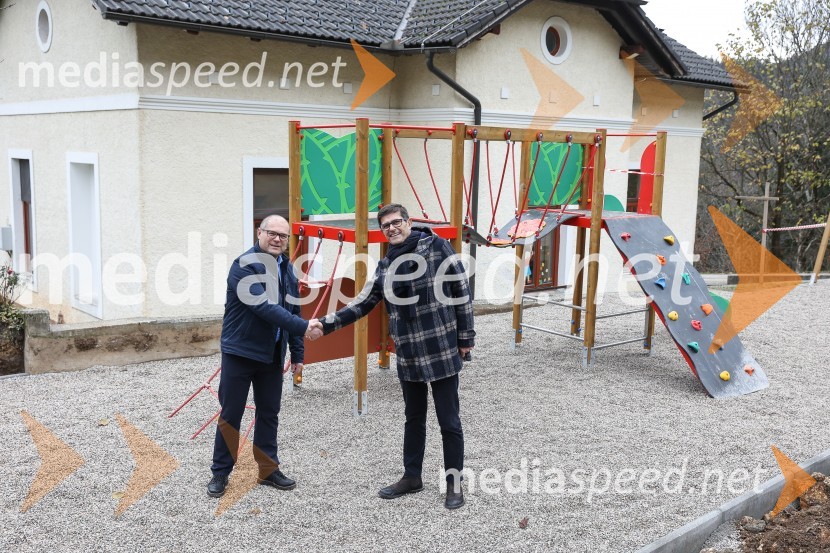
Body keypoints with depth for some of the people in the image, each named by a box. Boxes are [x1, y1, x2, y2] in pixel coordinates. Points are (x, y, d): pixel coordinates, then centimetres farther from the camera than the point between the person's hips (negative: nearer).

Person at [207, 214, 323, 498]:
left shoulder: (287, 268, 8)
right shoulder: (245, 265, -16)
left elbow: (293, 310, 14)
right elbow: (264, 307, -27)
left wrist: (297, 352, 12)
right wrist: (303, 327, -30)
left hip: (272, 355, 6)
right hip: (240, 352, -6)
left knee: (269, 413, 13)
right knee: (231, 414, 3)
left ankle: (268, 469, 24)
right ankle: (220, 473, 16)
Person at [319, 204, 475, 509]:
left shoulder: (436, 246, -7)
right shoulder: (386, 266, 8)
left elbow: (461, 291, -7)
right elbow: (362, 303, 11)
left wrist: (465, 336, -7)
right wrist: (326, 324, 3)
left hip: (442, 350, -5)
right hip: (408, 355, 5)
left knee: (449, 420, 4)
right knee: (414, 418, 18)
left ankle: (454, 482, 18)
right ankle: (412, 476, 33)